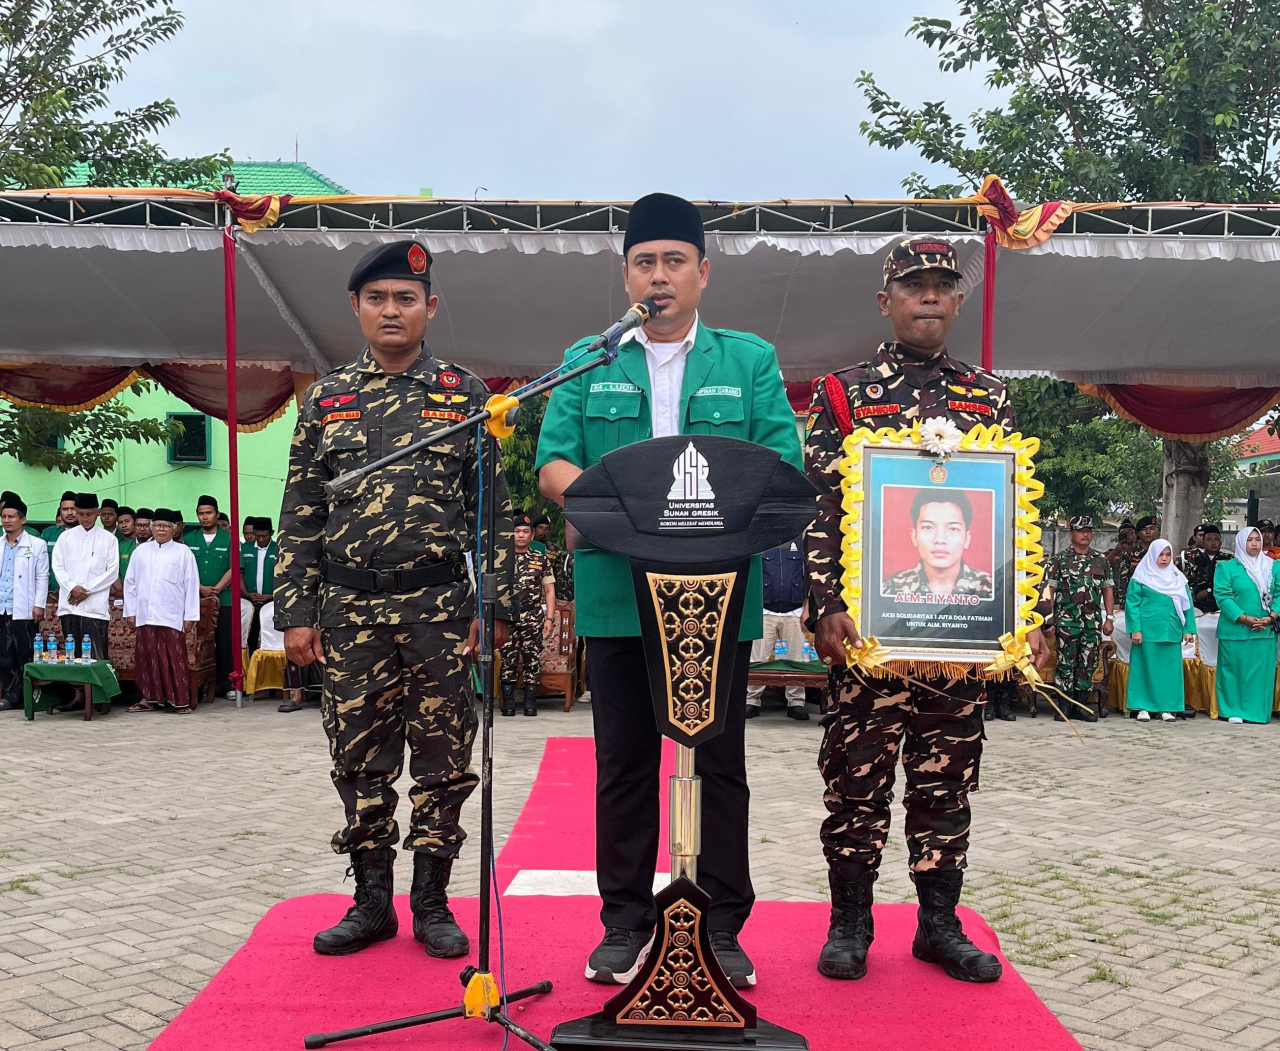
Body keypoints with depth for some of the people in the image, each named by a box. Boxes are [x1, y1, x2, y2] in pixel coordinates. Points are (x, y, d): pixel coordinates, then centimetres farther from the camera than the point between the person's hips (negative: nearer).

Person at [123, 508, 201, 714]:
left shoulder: (183, 552, 3)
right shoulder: (141, 552, 11)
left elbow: (191, 585, 1)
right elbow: (130, 583, 14)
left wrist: (190, 616, -3)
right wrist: (130, 611, 9)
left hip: (172, 617, -3)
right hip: (145, 616, 3)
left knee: (175, 659, -3)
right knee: (148, 657, 5)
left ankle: (180, 700, 1)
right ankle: (149, 698, 13)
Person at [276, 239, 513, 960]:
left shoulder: (466, 396, 4)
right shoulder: (326, 399, 9)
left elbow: (496, 510, 2)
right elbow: (300, 516, 8)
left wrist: (496, 606, -5)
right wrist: (295, 612, 2)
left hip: (440, 609, -1)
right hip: (349, 612, 2)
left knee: (443, 760, 4)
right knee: (360, 760, 8)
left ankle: (432, 902, 17)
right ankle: (372, 902, 21)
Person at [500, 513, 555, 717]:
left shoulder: (541, 559, 10)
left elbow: (549, 590, 9)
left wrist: (549, 618, 1)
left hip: (533, 618, 0)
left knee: (533, 658, 1)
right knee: (508, 659, -1)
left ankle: (531, 704, 7)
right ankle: (508, 703, 6)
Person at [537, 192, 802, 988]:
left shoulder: (750, 360, 10)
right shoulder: (587, 364, 12)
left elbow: (783, 467, 0)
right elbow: (552, 464, 2)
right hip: (617, 592, 1)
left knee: (720, 764, 6)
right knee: (624, 764, 8)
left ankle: (722, 926, 18)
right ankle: (625, 922, 20)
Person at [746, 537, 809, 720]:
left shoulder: (800, 541, 5)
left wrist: (807, 609, 0)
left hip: (794, 613, 1)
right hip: (764, 612, -1)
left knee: (796, 659, 3)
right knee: (757, 659, 0)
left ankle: (796, 703, 9)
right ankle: (752, 701, 6)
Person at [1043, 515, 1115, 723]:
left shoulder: (1101, 561, 11)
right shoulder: (1059, 559, 2)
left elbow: (1108, 590, 14)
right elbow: (1049, 589, 1)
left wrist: (1109, 618, 7)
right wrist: (1050, 619, -5)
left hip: (1093, 622, 3)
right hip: (1066, 621, -3)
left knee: (1089, 663, 6)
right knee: (1066, 663, -2)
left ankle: (1083, 704, 14)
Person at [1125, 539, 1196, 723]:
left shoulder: (1178, 578, 11)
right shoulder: (1141, 577, 1)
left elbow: (1187, 604, 11)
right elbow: (1132, 603, -3)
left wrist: (1188, 629, 3)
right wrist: (1135, 629, -10)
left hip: (1171, 631, 3)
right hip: (1148, 630, -3)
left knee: (1170, 669, 4)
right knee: (1146, 668, 1)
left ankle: (1168, 707, 11)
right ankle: (1143, 707, 6)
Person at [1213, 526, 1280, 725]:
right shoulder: (1227, 567, 1)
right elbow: (1223, 596, -7)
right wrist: (1244, 618, -16)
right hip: (1235, 630, -3)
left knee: (1262, 671, 4)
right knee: (1235, 671, 1)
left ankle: (1258, 711, 11)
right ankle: (1234, 711, 8)